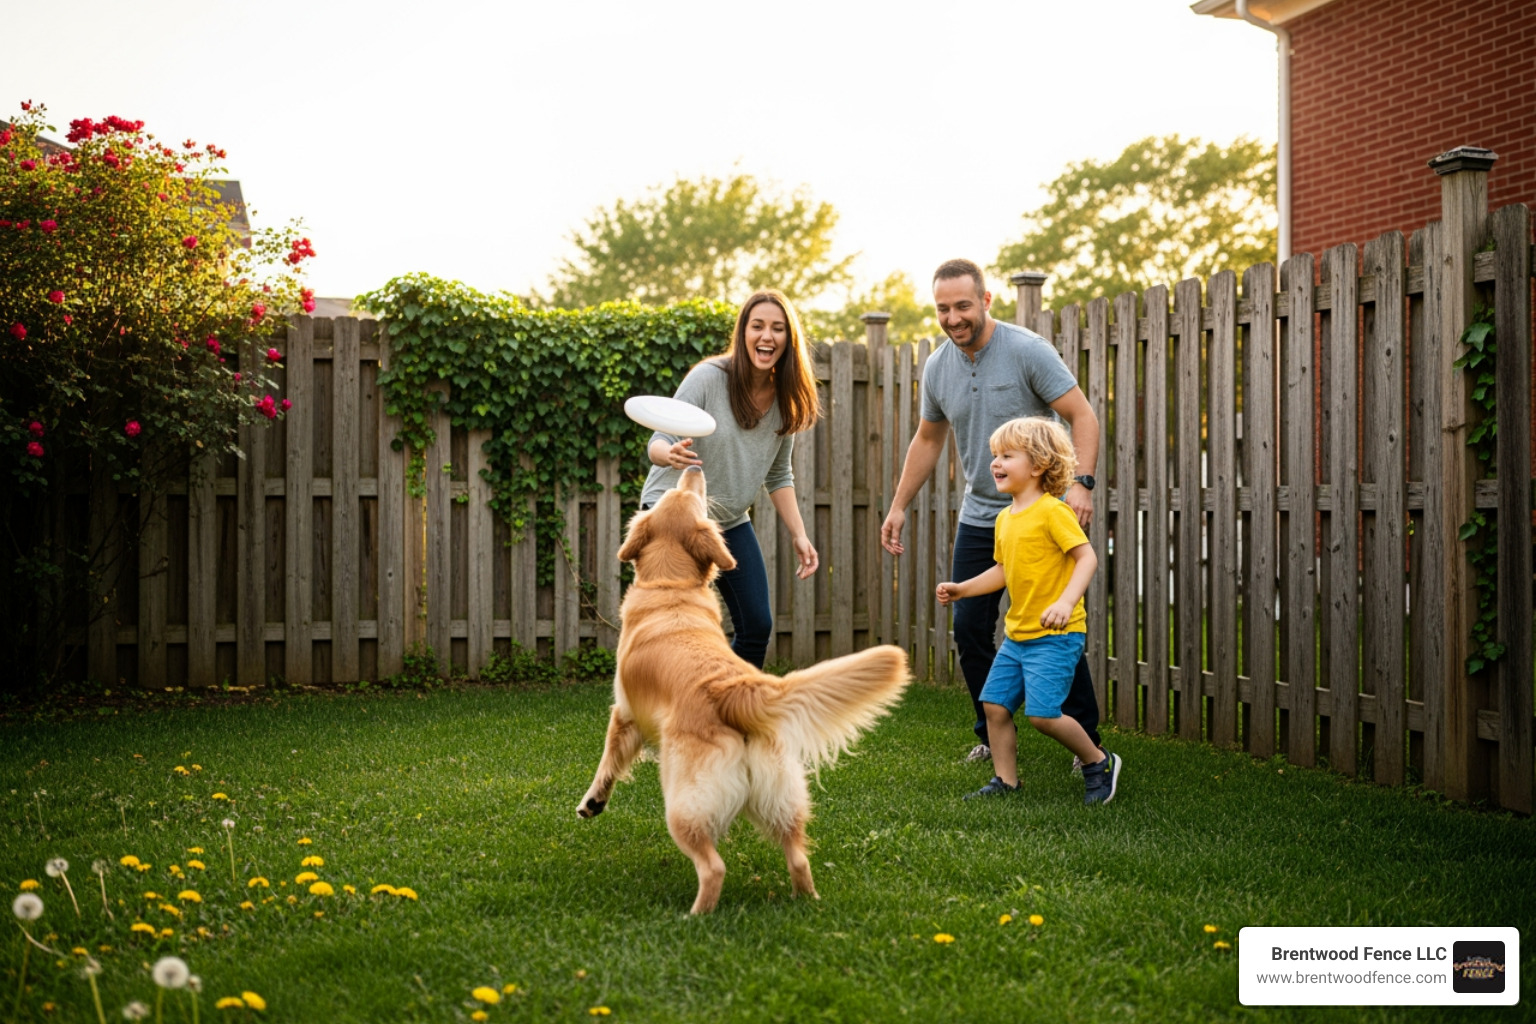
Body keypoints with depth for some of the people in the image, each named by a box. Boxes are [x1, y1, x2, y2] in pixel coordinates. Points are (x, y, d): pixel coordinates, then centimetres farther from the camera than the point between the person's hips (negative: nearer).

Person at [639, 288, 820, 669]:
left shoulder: (785, 397, -2)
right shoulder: (707, 378, -20)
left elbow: (778, 475, 8)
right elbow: (658, 443, -20)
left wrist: (799, 536, 0)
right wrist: (671, 455, -43)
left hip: (730, 521, 6)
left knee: (757, 626, 6)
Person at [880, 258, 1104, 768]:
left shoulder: (1028, 351, -12)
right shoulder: (938, 367, 5)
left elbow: (1082, 416, -14)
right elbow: (927, 440, 19)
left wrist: (1081, 482, -27)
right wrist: (899, 506, 17)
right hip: (979, 517, 6)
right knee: (969, 629, 4)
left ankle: (1087, 741, 6)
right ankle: (995, 738, 19)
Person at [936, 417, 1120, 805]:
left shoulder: (1052, 511, -14)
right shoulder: (1005, 518, 12)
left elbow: (1087, 557, -19)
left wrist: (1066, 601, -32)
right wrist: (962, 589, 17)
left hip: (1055, 635, -8)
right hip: (1017, 633, 9)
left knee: (1042, 713, -13)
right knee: (994, 703, 7)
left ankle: (1099, 763, 8)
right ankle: (1005, 779, 19)